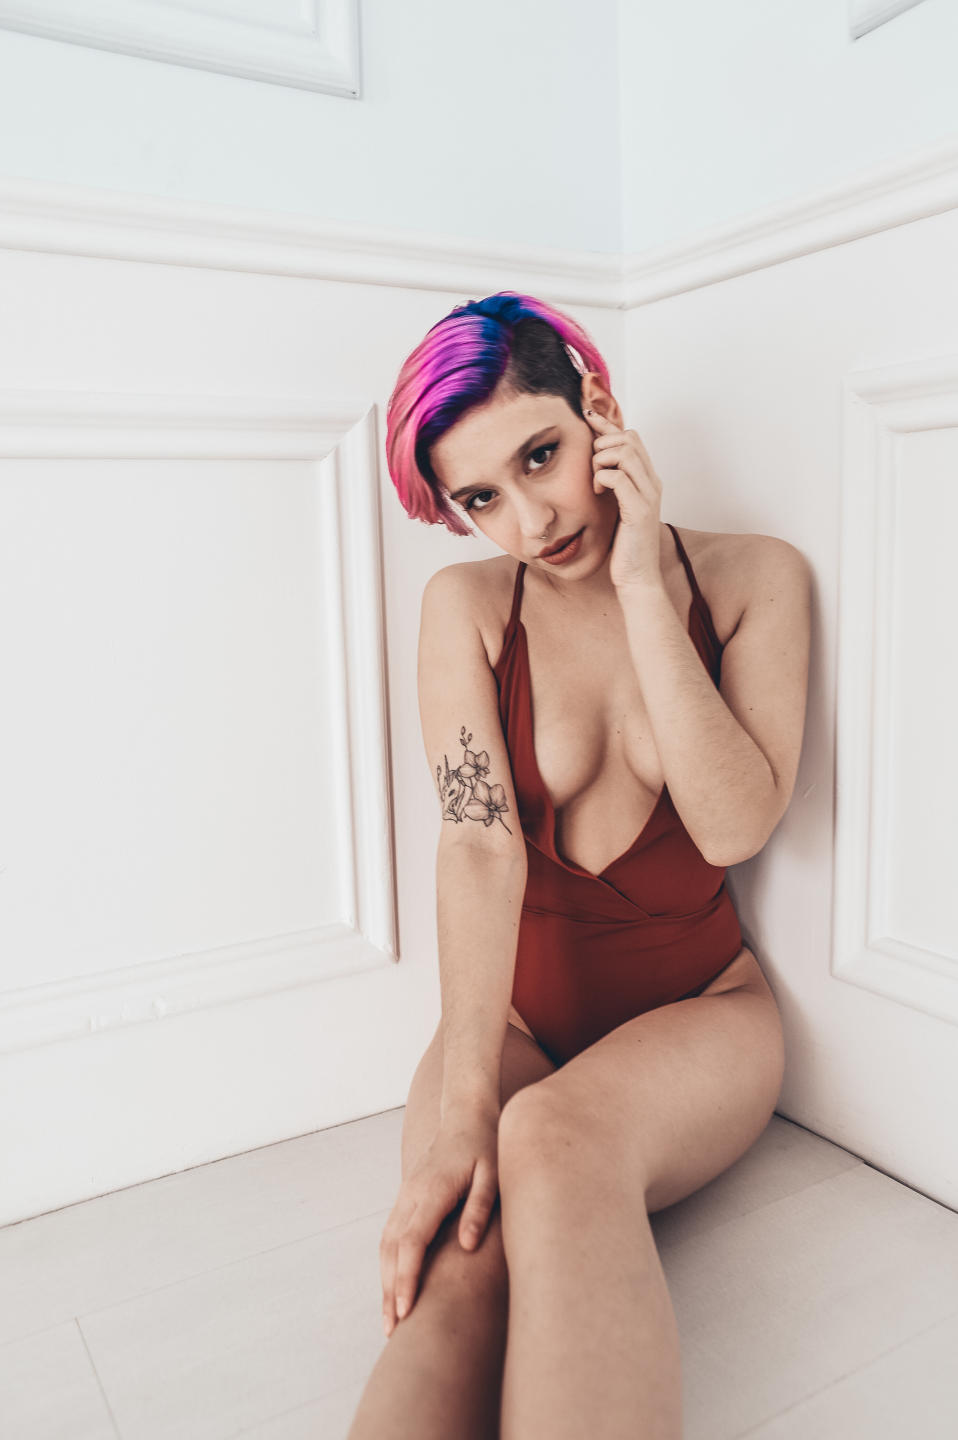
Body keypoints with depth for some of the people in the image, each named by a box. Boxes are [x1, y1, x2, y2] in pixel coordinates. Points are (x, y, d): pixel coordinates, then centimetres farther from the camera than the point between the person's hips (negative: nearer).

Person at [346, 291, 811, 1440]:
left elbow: (735, 826, -16)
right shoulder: (466, 603, -5)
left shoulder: (754, 579, -5)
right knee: (460, 1268, -30)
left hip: (696, 1009, 0)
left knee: (557, 1140, -35)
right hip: (513, 1009, 1)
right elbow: (481, 841, -17)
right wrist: (462, 1106, -27)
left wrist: (641, 586, -21)